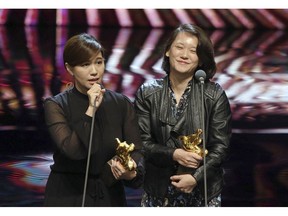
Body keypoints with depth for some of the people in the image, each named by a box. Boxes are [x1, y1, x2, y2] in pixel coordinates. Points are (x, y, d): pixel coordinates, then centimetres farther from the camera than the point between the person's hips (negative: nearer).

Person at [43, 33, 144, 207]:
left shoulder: (122, 104, 2)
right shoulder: (56, 105, -7)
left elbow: (135, 150, -4)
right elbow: (73, 150, -19)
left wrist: (133, 173, -23)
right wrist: (90, 111, -21)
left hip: (111, 196, 2)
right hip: (68, 197, -2)